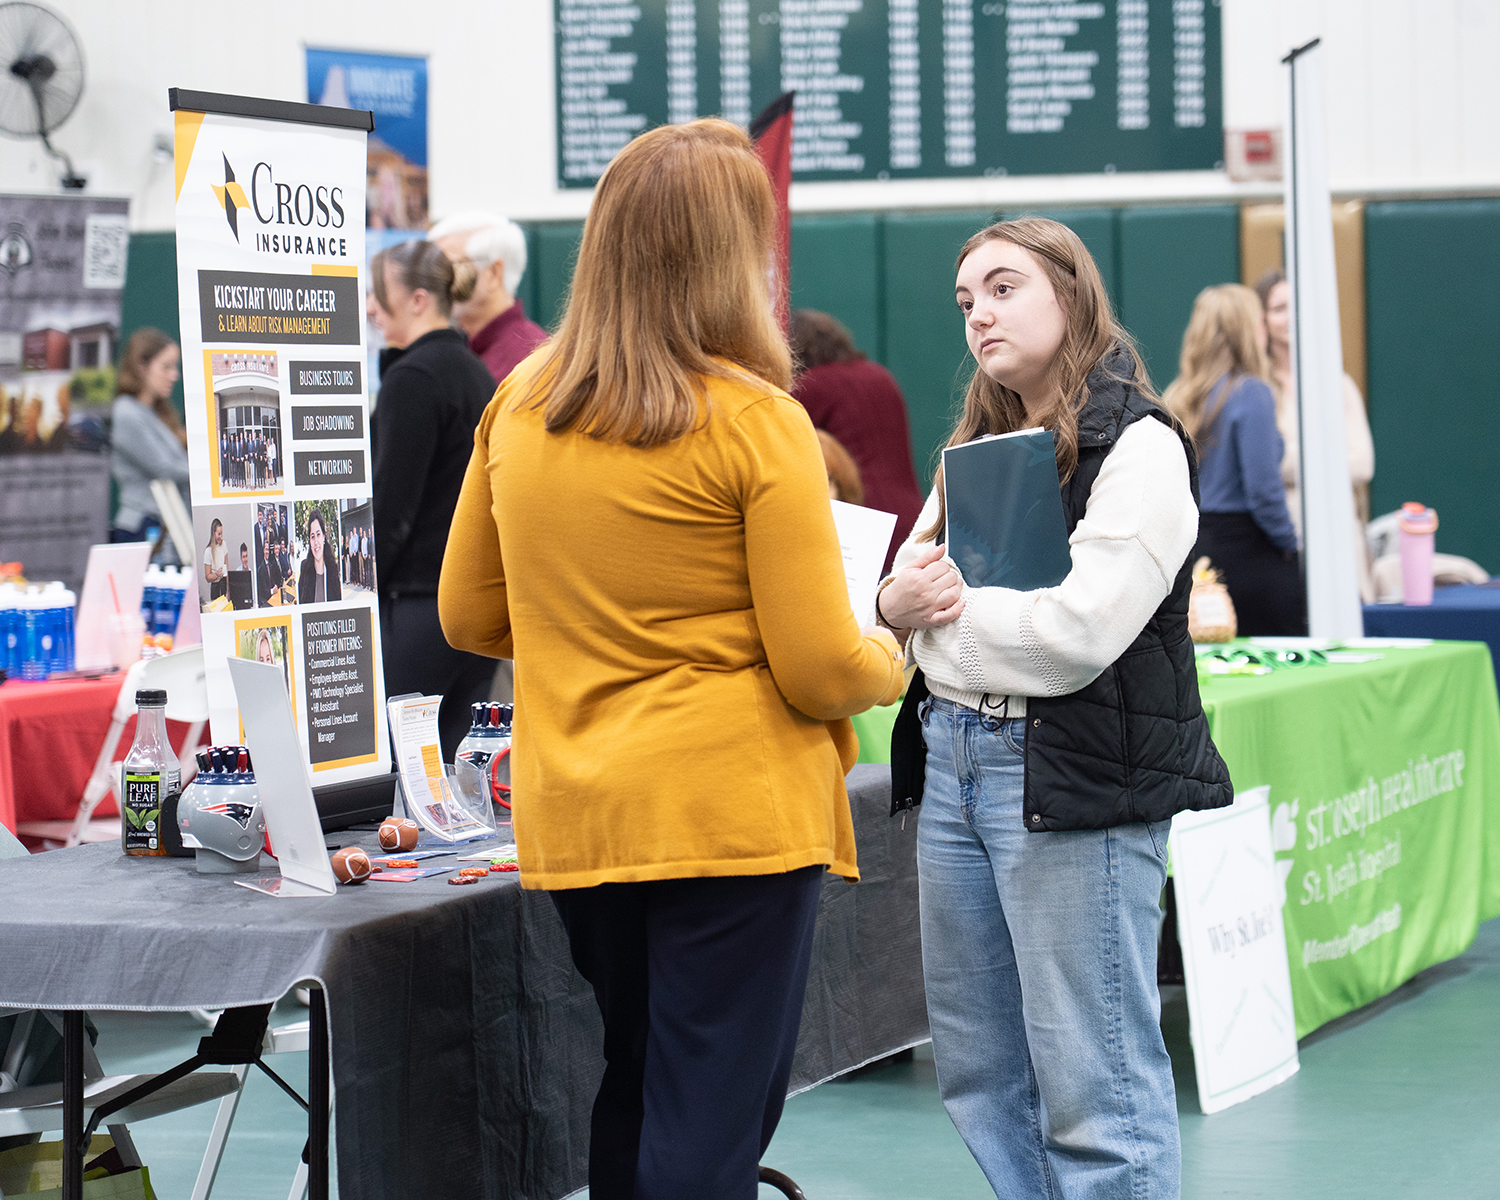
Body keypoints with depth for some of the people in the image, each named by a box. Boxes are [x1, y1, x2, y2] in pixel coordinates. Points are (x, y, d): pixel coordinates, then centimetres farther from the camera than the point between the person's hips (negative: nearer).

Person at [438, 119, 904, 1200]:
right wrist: (890, 662, 9)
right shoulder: (755, 421, -13)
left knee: (631, 1099, 22)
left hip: (572, 817, 6)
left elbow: (467, 616, 14)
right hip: (735, 815, -6)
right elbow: (822, 668, -12)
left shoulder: (519, 406, 4)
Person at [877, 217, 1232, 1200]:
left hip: (1075, 777, -8)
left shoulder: (1138, 447, -8)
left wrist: (953, 604, -5)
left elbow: (1078, 631, -18)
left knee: (1094, 1084, -6)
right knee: (980, 1073, 13)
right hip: (953, 757, 9)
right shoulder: (977, 449, 19)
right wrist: (900, 601, -6)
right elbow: (907, 585, 18)